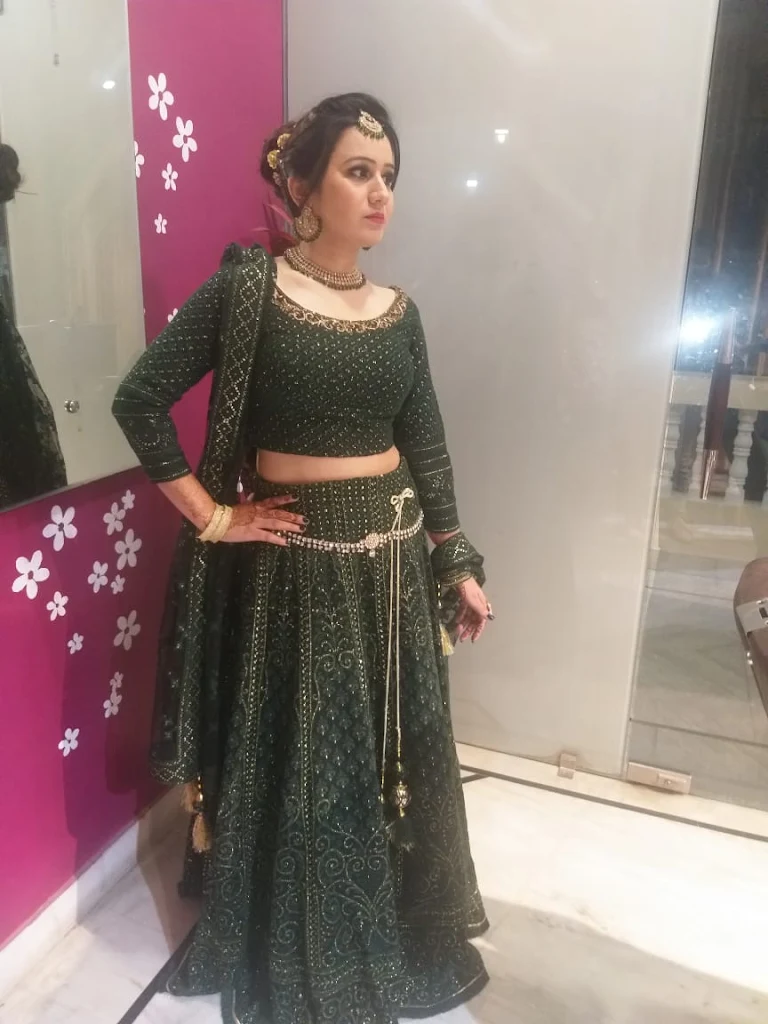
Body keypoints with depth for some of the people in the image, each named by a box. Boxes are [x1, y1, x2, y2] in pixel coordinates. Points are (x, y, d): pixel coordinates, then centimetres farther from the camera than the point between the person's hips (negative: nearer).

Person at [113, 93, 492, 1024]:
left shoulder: (398, 312, 5)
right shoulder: (247, 289, -10)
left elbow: (427, 448, 9)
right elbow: (139, 400, -10)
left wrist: (458, 566, 10)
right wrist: (211, 518, -10)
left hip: (393, 559, 5)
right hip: (294, 563, -5)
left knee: (392, 755, 18)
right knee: (292, 763, 11)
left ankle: (393, 937, 45)